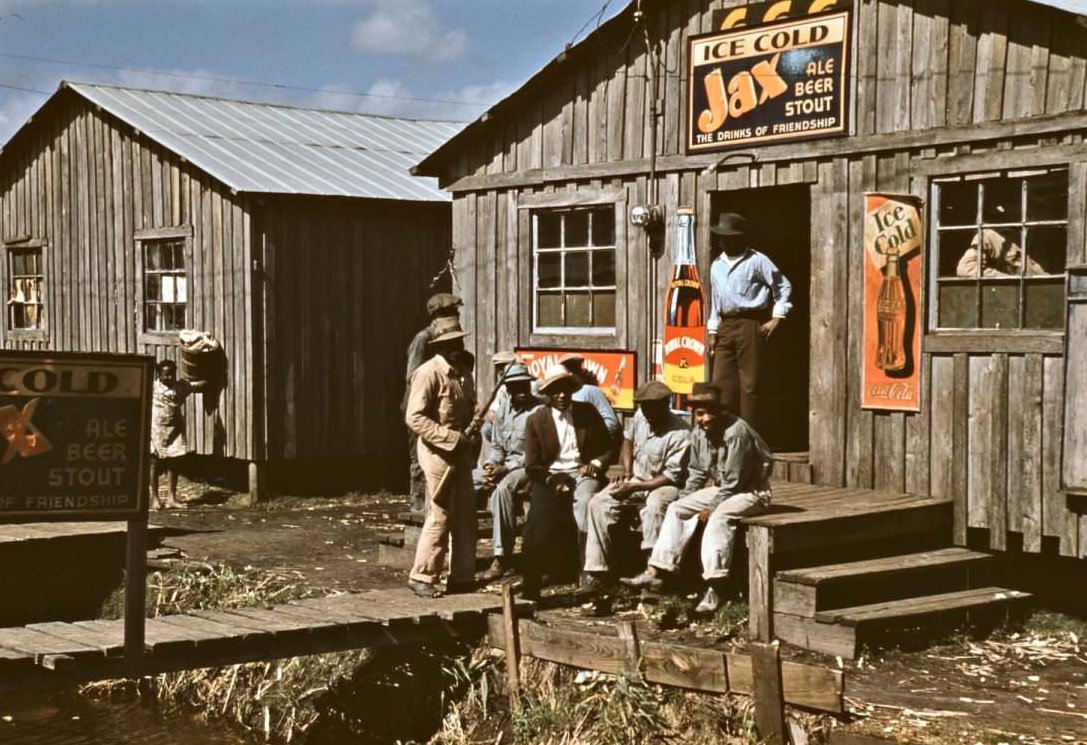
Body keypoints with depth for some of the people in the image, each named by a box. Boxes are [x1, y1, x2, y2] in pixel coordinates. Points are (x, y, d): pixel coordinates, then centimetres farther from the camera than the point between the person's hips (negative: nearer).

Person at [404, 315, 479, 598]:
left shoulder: (463, 372, 12)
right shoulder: (428, 373, -14)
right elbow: (414, 418, -19)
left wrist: (472, 432, 2)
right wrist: (453, 438, -22)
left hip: (461, 453, 8)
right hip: (438, 451, -8)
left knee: (466, 516, 9)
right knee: (440, 517, -6)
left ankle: (462, 577, 18)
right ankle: (421, 577, 5)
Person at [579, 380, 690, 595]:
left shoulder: (680, 432, -21)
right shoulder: (640, 416, -2)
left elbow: (672, 476, -20)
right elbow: (628, 440, 19)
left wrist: (634, 487, -22)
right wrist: (626, 472, 5)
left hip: (662, 484, -6)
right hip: (635, 479, 6)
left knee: (655, 505, -40)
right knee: (598, 503, -15)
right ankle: (597, 573, -16)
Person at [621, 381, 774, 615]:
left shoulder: (736, 432, -24)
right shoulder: (703, 433, 1)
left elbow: (734, 481, -23)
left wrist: (711, 508, -18)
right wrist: (689, 501, 2)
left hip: (752, 490, -9)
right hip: (724, 488, 9)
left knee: (719, 517, -35)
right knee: (677, 509, 0)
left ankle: (713, 590, -40)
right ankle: (655, 573, -3)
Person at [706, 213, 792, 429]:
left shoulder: (756, 261, -4)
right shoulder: (716, 266, 15)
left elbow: (783, 286, -1)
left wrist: (776, 318, -6)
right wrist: (713, 331, 15)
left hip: (750, 325, -6)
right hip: (725, 327, 6)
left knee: (749, 382, -4)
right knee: (722, 380, 4)